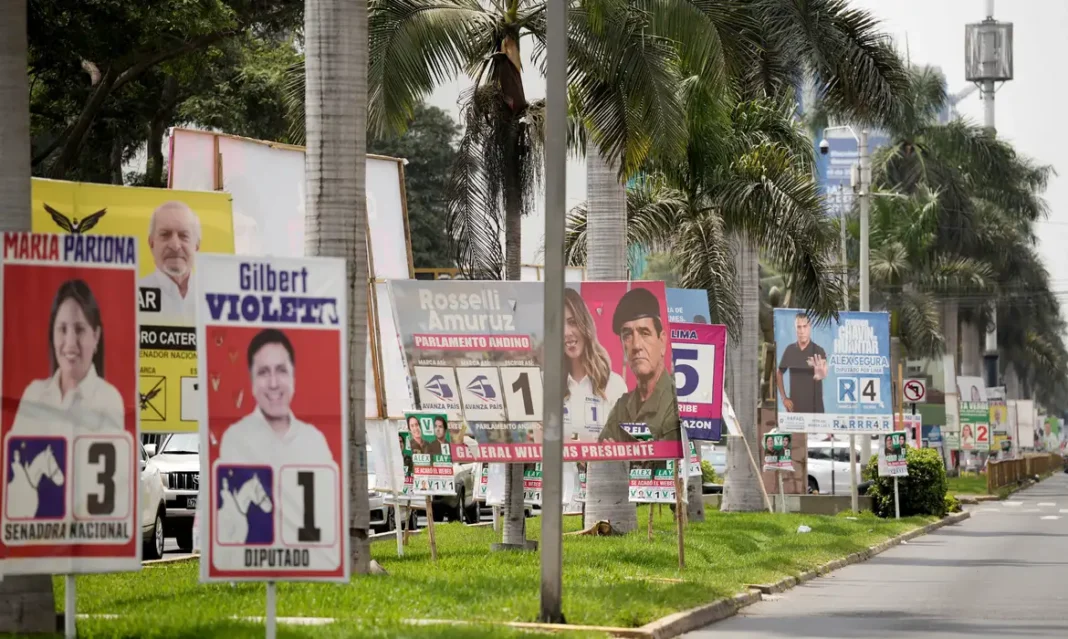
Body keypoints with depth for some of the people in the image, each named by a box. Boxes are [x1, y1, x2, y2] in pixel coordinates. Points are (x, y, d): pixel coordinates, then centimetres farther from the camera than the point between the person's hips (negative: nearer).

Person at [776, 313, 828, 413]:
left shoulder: (818, 351, -6)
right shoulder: (790, 350, 4)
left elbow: (824, 373, -25)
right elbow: (779, 374, 16)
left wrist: (822, 374, -50)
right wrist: (784, 398, 7)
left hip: (815, 408, -3)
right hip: (794, 407, 3)